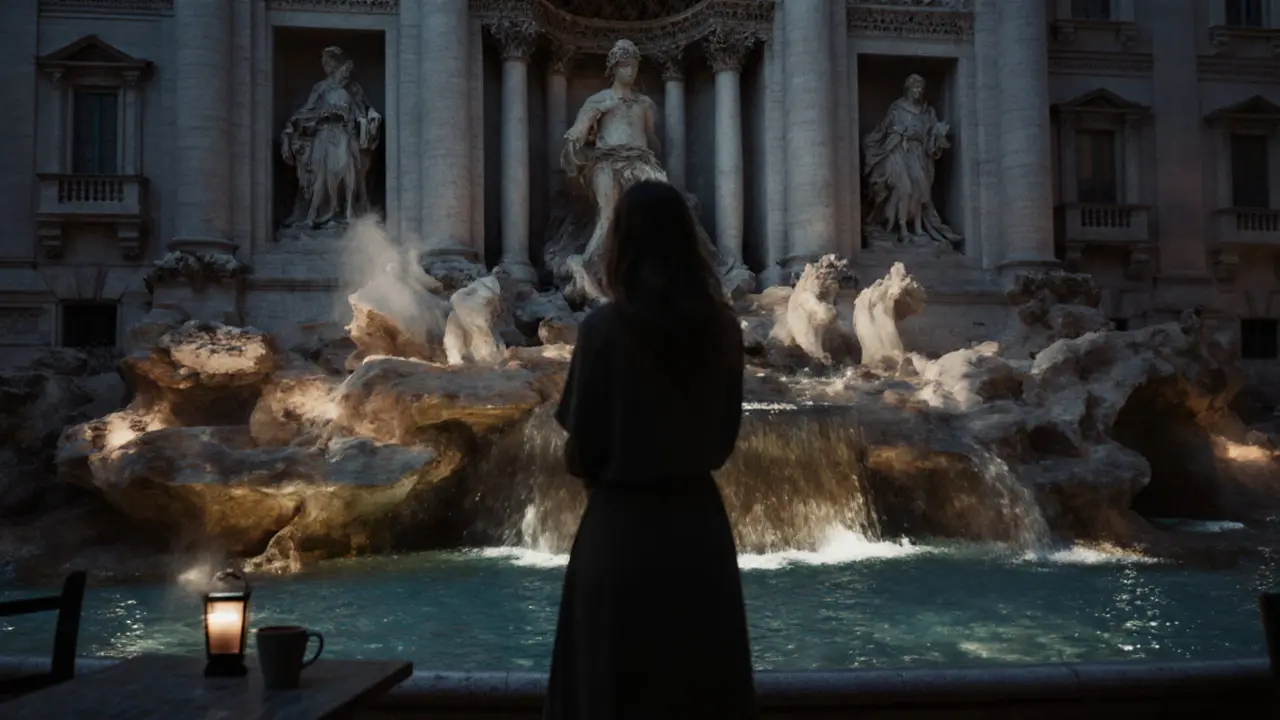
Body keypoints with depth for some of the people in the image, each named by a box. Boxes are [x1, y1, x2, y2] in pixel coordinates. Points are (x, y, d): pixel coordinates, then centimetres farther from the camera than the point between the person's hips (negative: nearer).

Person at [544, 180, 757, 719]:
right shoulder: (722, 325, -1)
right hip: (699, 520, 4)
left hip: (622, 527, -4)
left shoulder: (606, 326, -14)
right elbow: (726, 438, 8)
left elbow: (581, 450, -8)